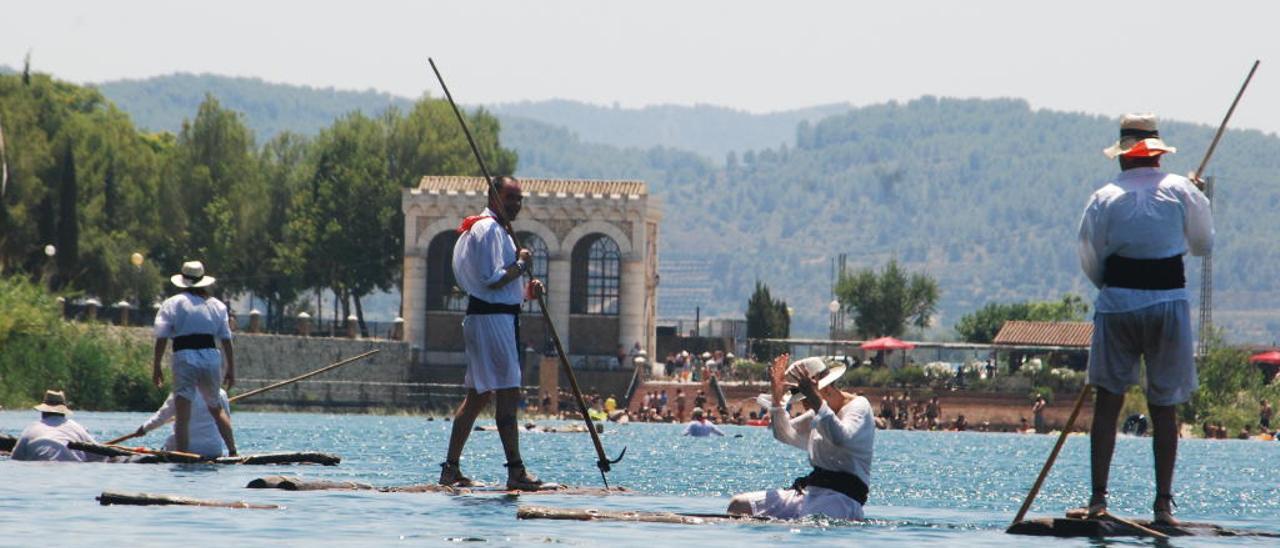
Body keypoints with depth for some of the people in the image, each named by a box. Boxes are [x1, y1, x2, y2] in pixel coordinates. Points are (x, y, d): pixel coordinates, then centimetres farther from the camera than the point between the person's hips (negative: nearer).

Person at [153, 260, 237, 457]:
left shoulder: (171, 304, 4)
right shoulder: (216, 305, 13)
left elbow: (161, 339, -2)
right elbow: (227, 340, 11)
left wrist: (156, 367, 1)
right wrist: (231, 369, 14)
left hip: (184, 359, -3)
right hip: (211, 358, 3)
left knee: (183, 414, -6)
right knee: (215, 408, 20)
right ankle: (233, 451, 17)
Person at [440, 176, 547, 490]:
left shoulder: (498, 230, 23)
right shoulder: (488, 229, -12)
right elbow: (491, 280, -21)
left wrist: (525, 293, 8)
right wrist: (521, 265, -8)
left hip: (497, 317, 11)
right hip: (492, 320, -11)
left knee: (478, 396, 11)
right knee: (507, 393, -12)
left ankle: (451, 469, 12)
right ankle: (516, 471, -14)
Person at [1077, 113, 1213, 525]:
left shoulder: (1104, 199, -1)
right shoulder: (1182, 191, 0)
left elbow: (1090, 263, 4)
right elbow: (1204, 243, 14)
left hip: (1117, 304, 0)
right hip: (1169, 303, 1)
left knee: (1108, 402, 4)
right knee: (1164, 407, 6)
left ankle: (1098, 498, -4)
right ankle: (1163, 503, 4)